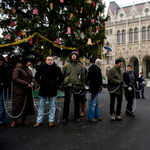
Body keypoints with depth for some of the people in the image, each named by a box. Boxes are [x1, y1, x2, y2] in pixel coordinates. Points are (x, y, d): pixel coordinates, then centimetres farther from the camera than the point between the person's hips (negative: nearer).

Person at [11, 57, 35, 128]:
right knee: (17, 104, -3)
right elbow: (15, 78, -17)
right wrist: (26, 84, -19)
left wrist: (32, 82, -5)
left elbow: (32, 77, 20)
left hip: (28, 90, 7)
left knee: (27, 104, 8)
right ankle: (14, 120, 10)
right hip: (19, 91, -7)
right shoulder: (17, 69, -8)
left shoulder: (28, 70, 15)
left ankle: (24, 119, 21)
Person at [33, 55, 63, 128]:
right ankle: (39, 121, 18)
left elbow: (61, 78, 8)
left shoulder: (57, 69, 2)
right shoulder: (41, 68, 3)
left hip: (53, 90, -1)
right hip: (43, 90, 1)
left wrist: (56, 84, -5)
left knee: (52, 106, 7)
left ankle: (51, 120, 19)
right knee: (41, 106, 8)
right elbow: (36, 77, 10)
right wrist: (40, 83, -3)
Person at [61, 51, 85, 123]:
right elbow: (62, 75, 10)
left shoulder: (80, 65, 12)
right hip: (68, 85, 0)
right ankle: (65, 117, 12)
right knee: (66, 101, 3)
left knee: (77, 102, 8)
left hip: (77, 85, 1)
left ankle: (77, 116, 20)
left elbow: (83, 76, 13)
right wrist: (62, 84, 2)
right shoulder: (66, 65, 10)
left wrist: (82, 85, 6)